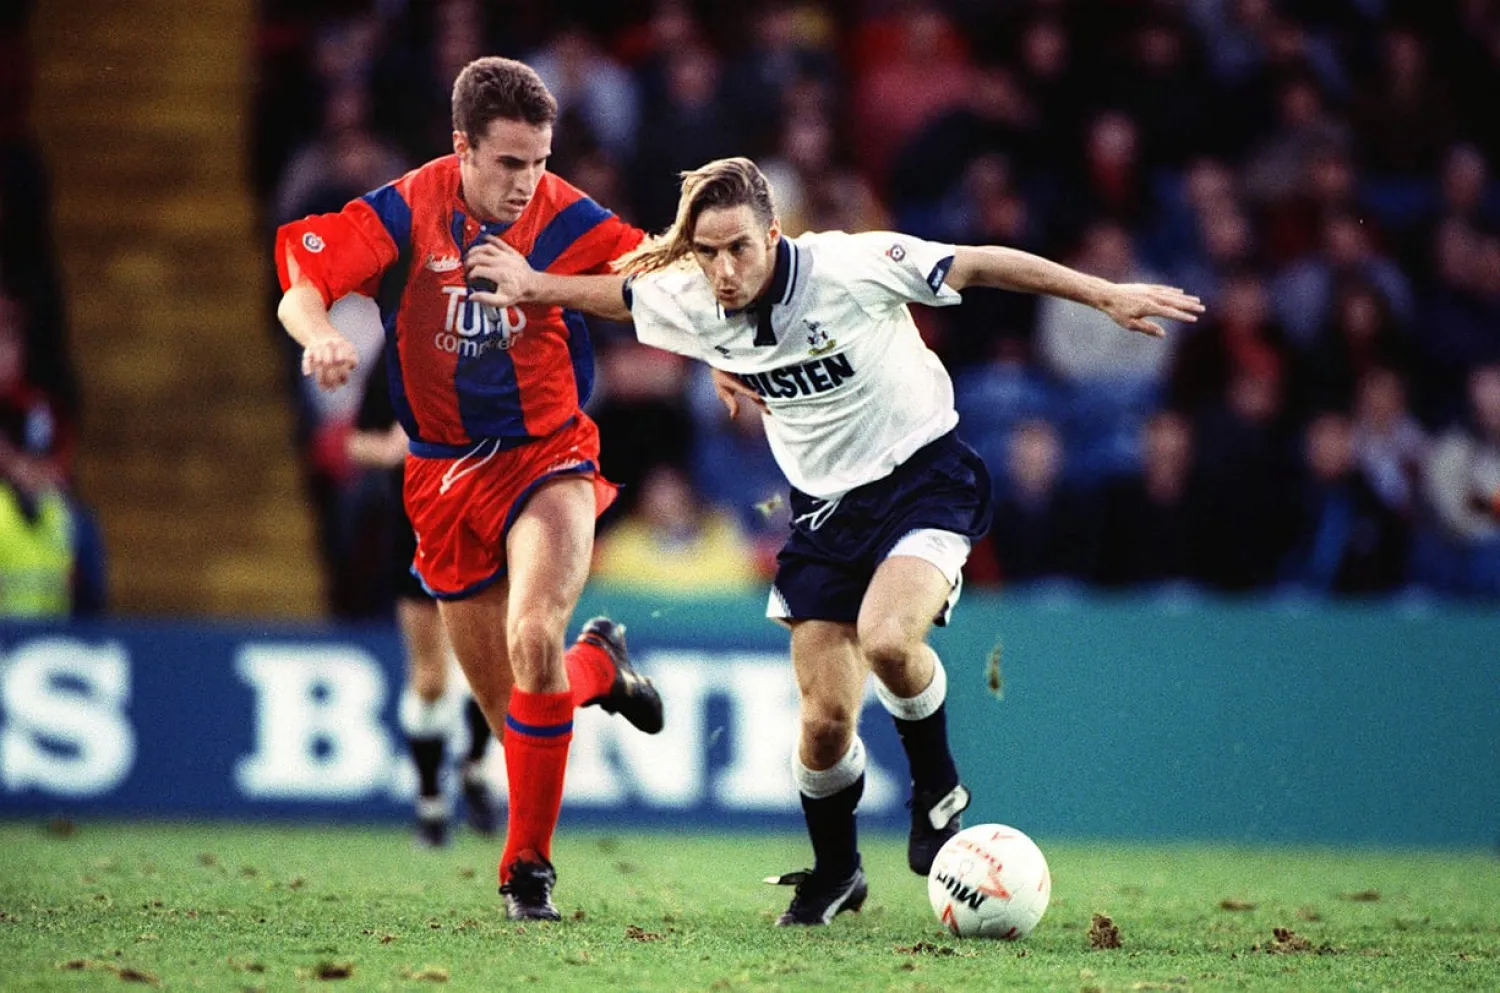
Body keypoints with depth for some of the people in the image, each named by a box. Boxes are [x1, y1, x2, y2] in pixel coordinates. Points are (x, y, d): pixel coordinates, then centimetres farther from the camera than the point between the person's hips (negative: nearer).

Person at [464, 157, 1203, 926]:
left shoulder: (852, 267, -22)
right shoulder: (690, 305, -8)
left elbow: (979, 265, -18)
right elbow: (620, 292, 14)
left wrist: (1107, 296, -19)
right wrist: (533, 287, 17)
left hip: (921, 477, -5)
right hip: (824, 507, 5)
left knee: (886, 639, -33)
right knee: (825, 721, -2)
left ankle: (936, 790, -3)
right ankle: (833, 874, 27)